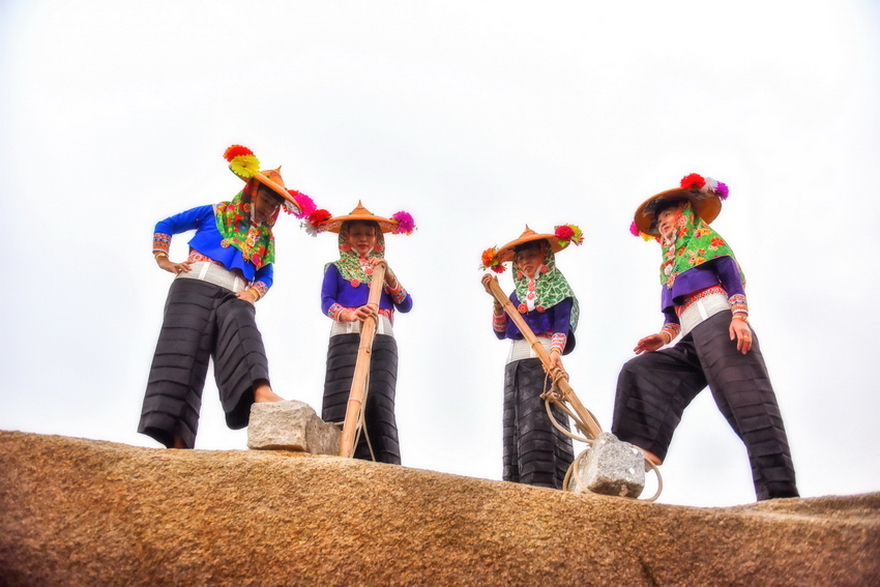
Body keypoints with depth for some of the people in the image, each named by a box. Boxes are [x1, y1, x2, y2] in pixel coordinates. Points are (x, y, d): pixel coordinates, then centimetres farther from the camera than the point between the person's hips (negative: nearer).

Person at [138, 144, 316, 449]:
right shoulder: (214, 213, 17)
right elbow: (166, 225, 21)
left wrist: (253, 292, 0)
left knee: (243, 334, -31)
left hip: (234, 296, 2)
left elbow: (267, 276, 22)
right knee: (183, 353, -17)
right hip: (195, 285, -2)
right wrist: (163, 259, 7)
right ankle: (177, 440, -26)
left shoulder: (266, 239, 24)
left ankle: (260, 391, -58)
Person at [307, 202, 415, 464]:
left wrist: (389, 275, 2)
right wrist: (349, 315, -19)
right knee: (344, 400, -17)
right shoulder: (336, 268, 20)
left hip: (382, 338, 2)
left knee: (380, 403, -13)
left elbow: (406, 306, 16)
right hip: (346, 336, -2)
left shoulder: (383, 269, 28)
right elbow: (326, 302, 2)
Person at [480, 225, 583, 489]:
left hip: (543, 359, -6)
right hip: (515, 361, 6)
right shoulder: (517, 293, 23)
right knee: (515, 425, -4)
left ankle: (547, 487, -26)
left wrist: (555, 352, -27)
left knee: (540, 421, -20)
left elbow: (562, 325, -8)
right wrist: (497, 299, 2)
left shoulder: (558, 288, 9)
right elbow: (500, 331, 15)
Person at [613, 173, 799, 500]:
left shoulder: (704, 235, 16)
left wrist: (739, 317, -16)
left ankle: (779, 491, -24)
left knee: (746, 401, -18)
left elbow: (732, 276, 1)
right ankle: (641, 450, -28)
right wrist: (663, 337, 6)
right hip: (691, 339, 8)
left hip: (719, 321, -7)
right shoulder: (671, 262, 34)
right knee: (638, 371, -11)